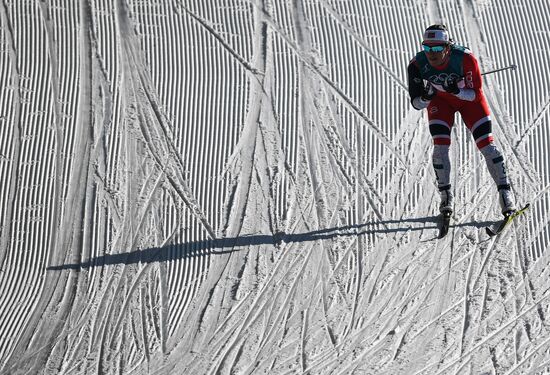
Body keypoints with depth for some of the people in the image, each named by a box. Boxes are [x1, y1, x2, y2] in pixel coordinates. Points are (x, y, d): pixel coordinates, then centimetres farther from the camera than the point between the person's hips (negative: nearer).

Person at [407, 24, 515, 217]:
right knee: (440, 146, -15)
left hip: (469, 97, -1)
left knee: (486, 144, -10)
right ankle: (446, 196, 2)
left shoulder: (466, 59, -35)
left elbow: (476, 94, -24)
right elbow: (416, 104, -23)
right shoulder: (417, 65, -29)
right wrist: (426, 97, -46)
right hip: (440, 100, 1)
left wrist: (457, 91, -43)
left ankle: (505, 192, 0)